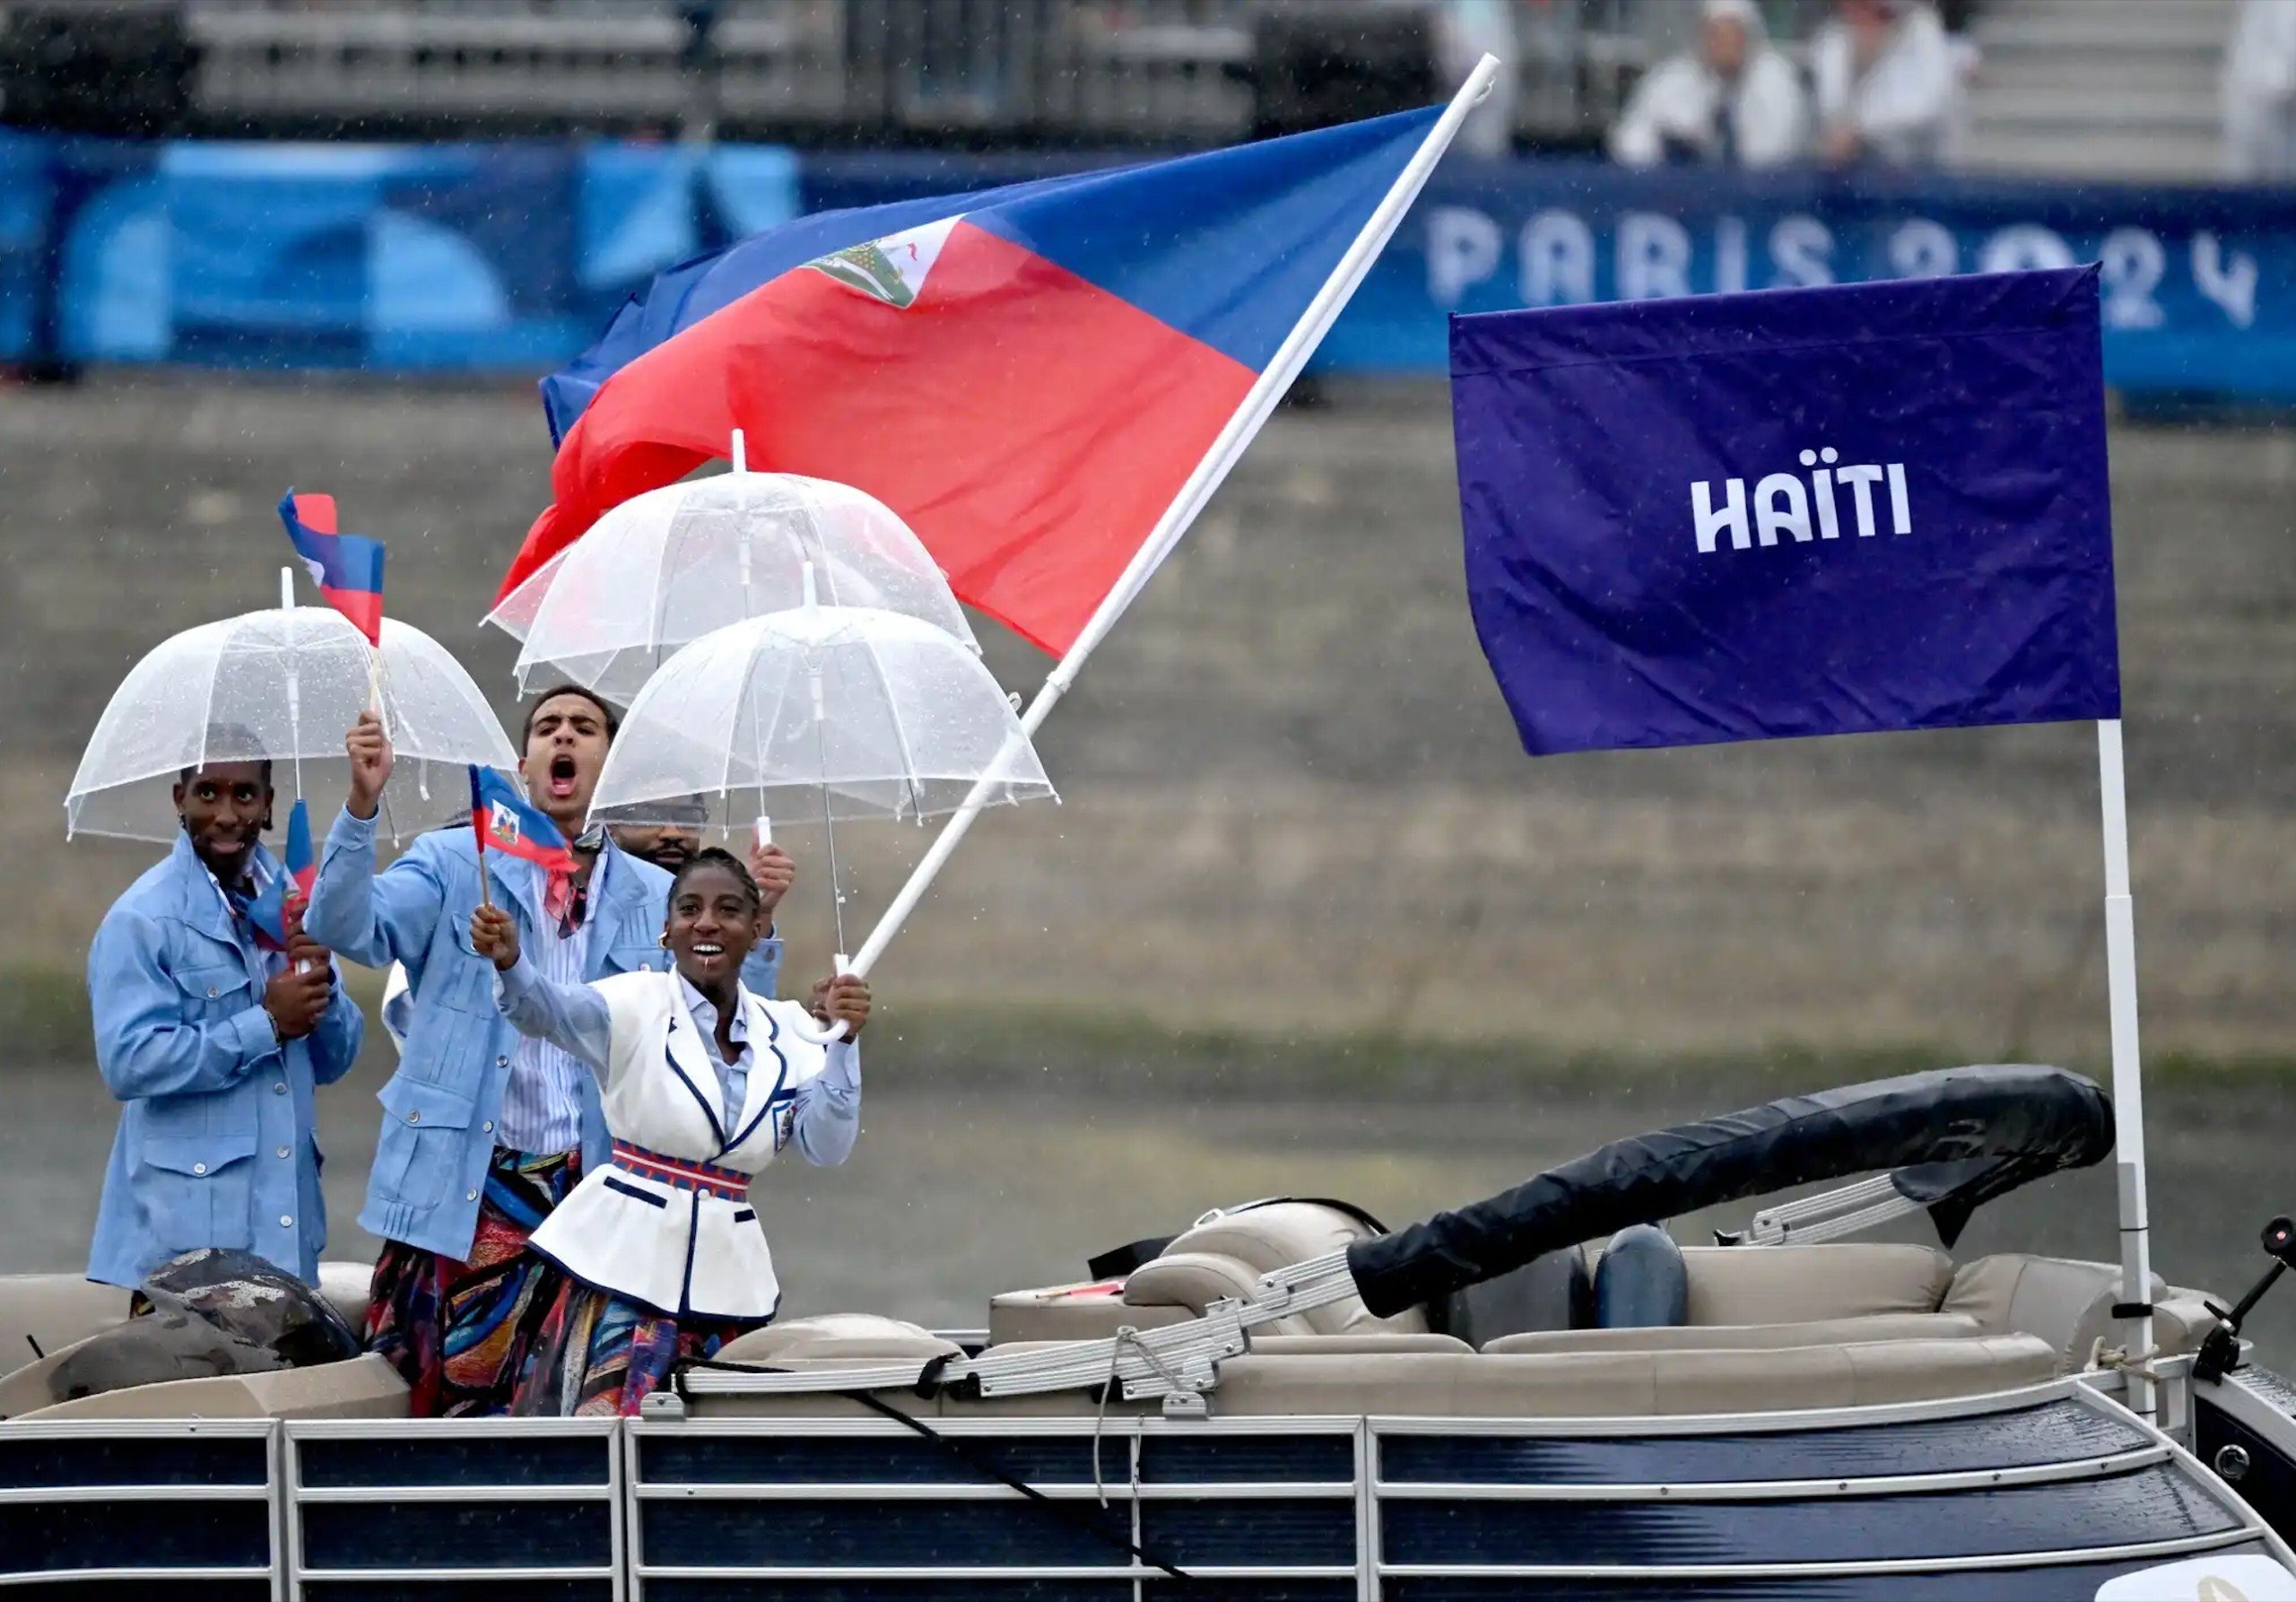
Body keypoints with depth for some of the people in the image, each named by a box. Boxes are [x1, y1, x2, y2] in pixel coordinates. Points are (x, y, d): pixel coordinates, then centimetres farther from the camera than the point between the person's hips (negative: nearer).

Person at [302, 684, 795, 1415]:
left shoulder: (656, 899, 13)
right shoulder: (454, 865, 6)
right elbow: (347, 930, -9)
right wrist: (361, 808, -24)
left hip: (599, 1186, 2)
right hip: (463, 1184, -2)